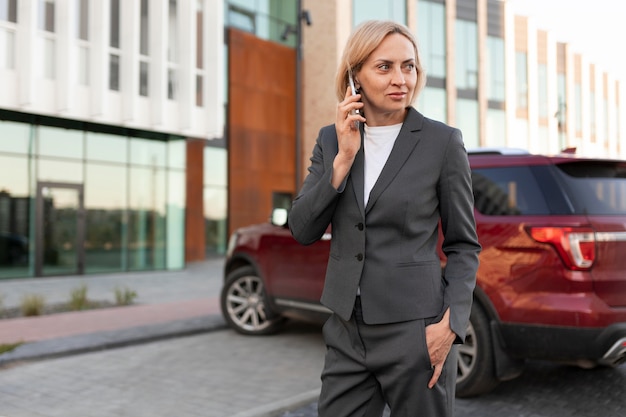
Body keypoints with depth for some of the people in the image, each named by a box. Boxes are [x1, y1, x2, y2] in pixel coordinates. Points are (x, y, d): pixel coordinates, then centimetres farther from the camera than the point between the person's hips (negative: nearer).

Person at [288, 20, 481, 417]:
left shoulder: (442, 141, -5)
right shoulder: (331, 139, 5)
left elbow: (464, 245, -1)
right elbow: (303, 230, -2)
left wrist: (451, 322, -12)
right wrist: (344, 158, -11)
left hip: (415, 331, -3)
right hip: (347, 332, 3)